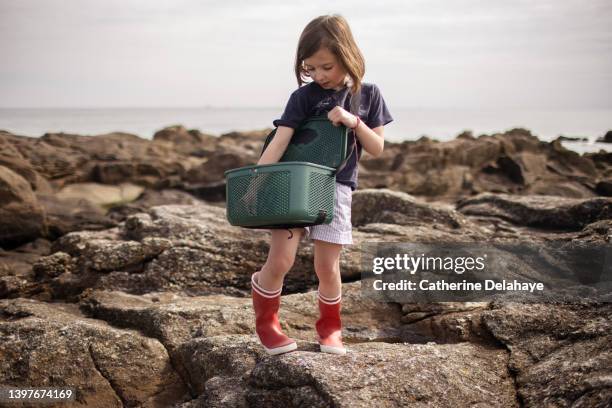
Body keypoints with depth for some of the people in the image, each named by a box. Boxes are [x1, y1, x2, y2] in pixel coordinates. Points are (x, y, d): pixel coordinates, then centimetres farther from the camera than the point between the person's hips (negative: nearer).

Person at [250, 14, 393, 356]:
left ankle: (330, 327, 25)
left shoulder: (368, 95, 4)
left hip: (335, 187, 1)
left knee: (327, 268, 1)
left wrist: (353, 121, -13)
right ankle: (266, 322, 14)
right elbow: (280, 140, -11)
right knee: (280, 261, -10)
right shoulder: (304, 96, -3)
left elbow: (377, 148, 4)